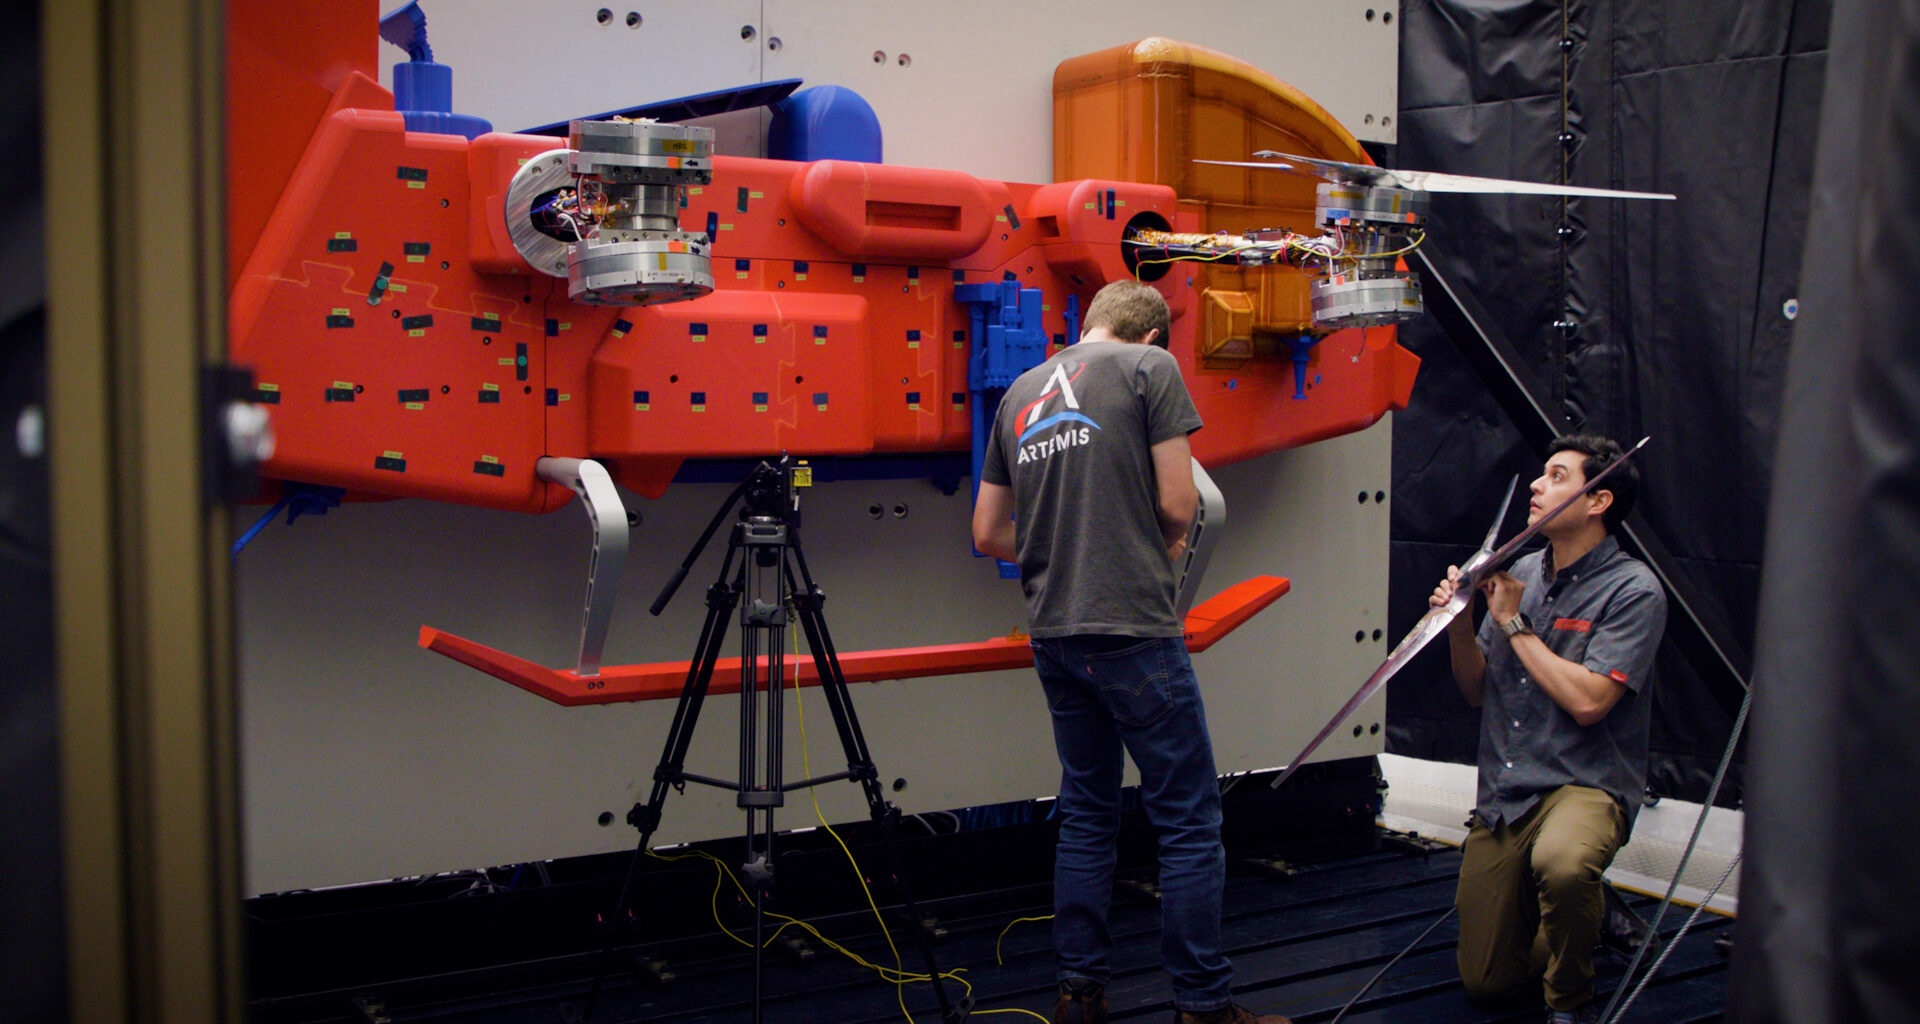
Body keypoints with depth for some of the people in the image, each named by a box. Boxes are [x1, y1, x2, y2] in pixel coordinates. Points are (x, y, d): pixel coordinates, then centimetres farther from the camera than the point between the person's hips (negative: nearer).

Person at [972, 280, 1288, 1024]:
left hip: (1052, 634, 7)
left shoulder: (1020, 392, 15)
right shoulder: (1151, 368, -1)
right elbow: (1178, 502, -8)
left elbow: (988, 533, 16)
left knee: (1086, 814, 16)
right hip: (1133, 628, -7)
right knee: (1189, 820, 1)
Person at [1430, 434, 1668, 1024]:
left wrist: (1513, 622, -13)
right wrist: (1458, 623, -7)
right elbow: (1477, 691, 12)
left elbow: (1587, 701, -22)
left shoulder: (1633, 590, -10)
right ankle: (1573, 909, 34)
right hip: (1503, 795, 6)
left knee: (1560, 863, -42)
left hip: (1584, 783, -5)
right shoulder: (1522, 573, 9)